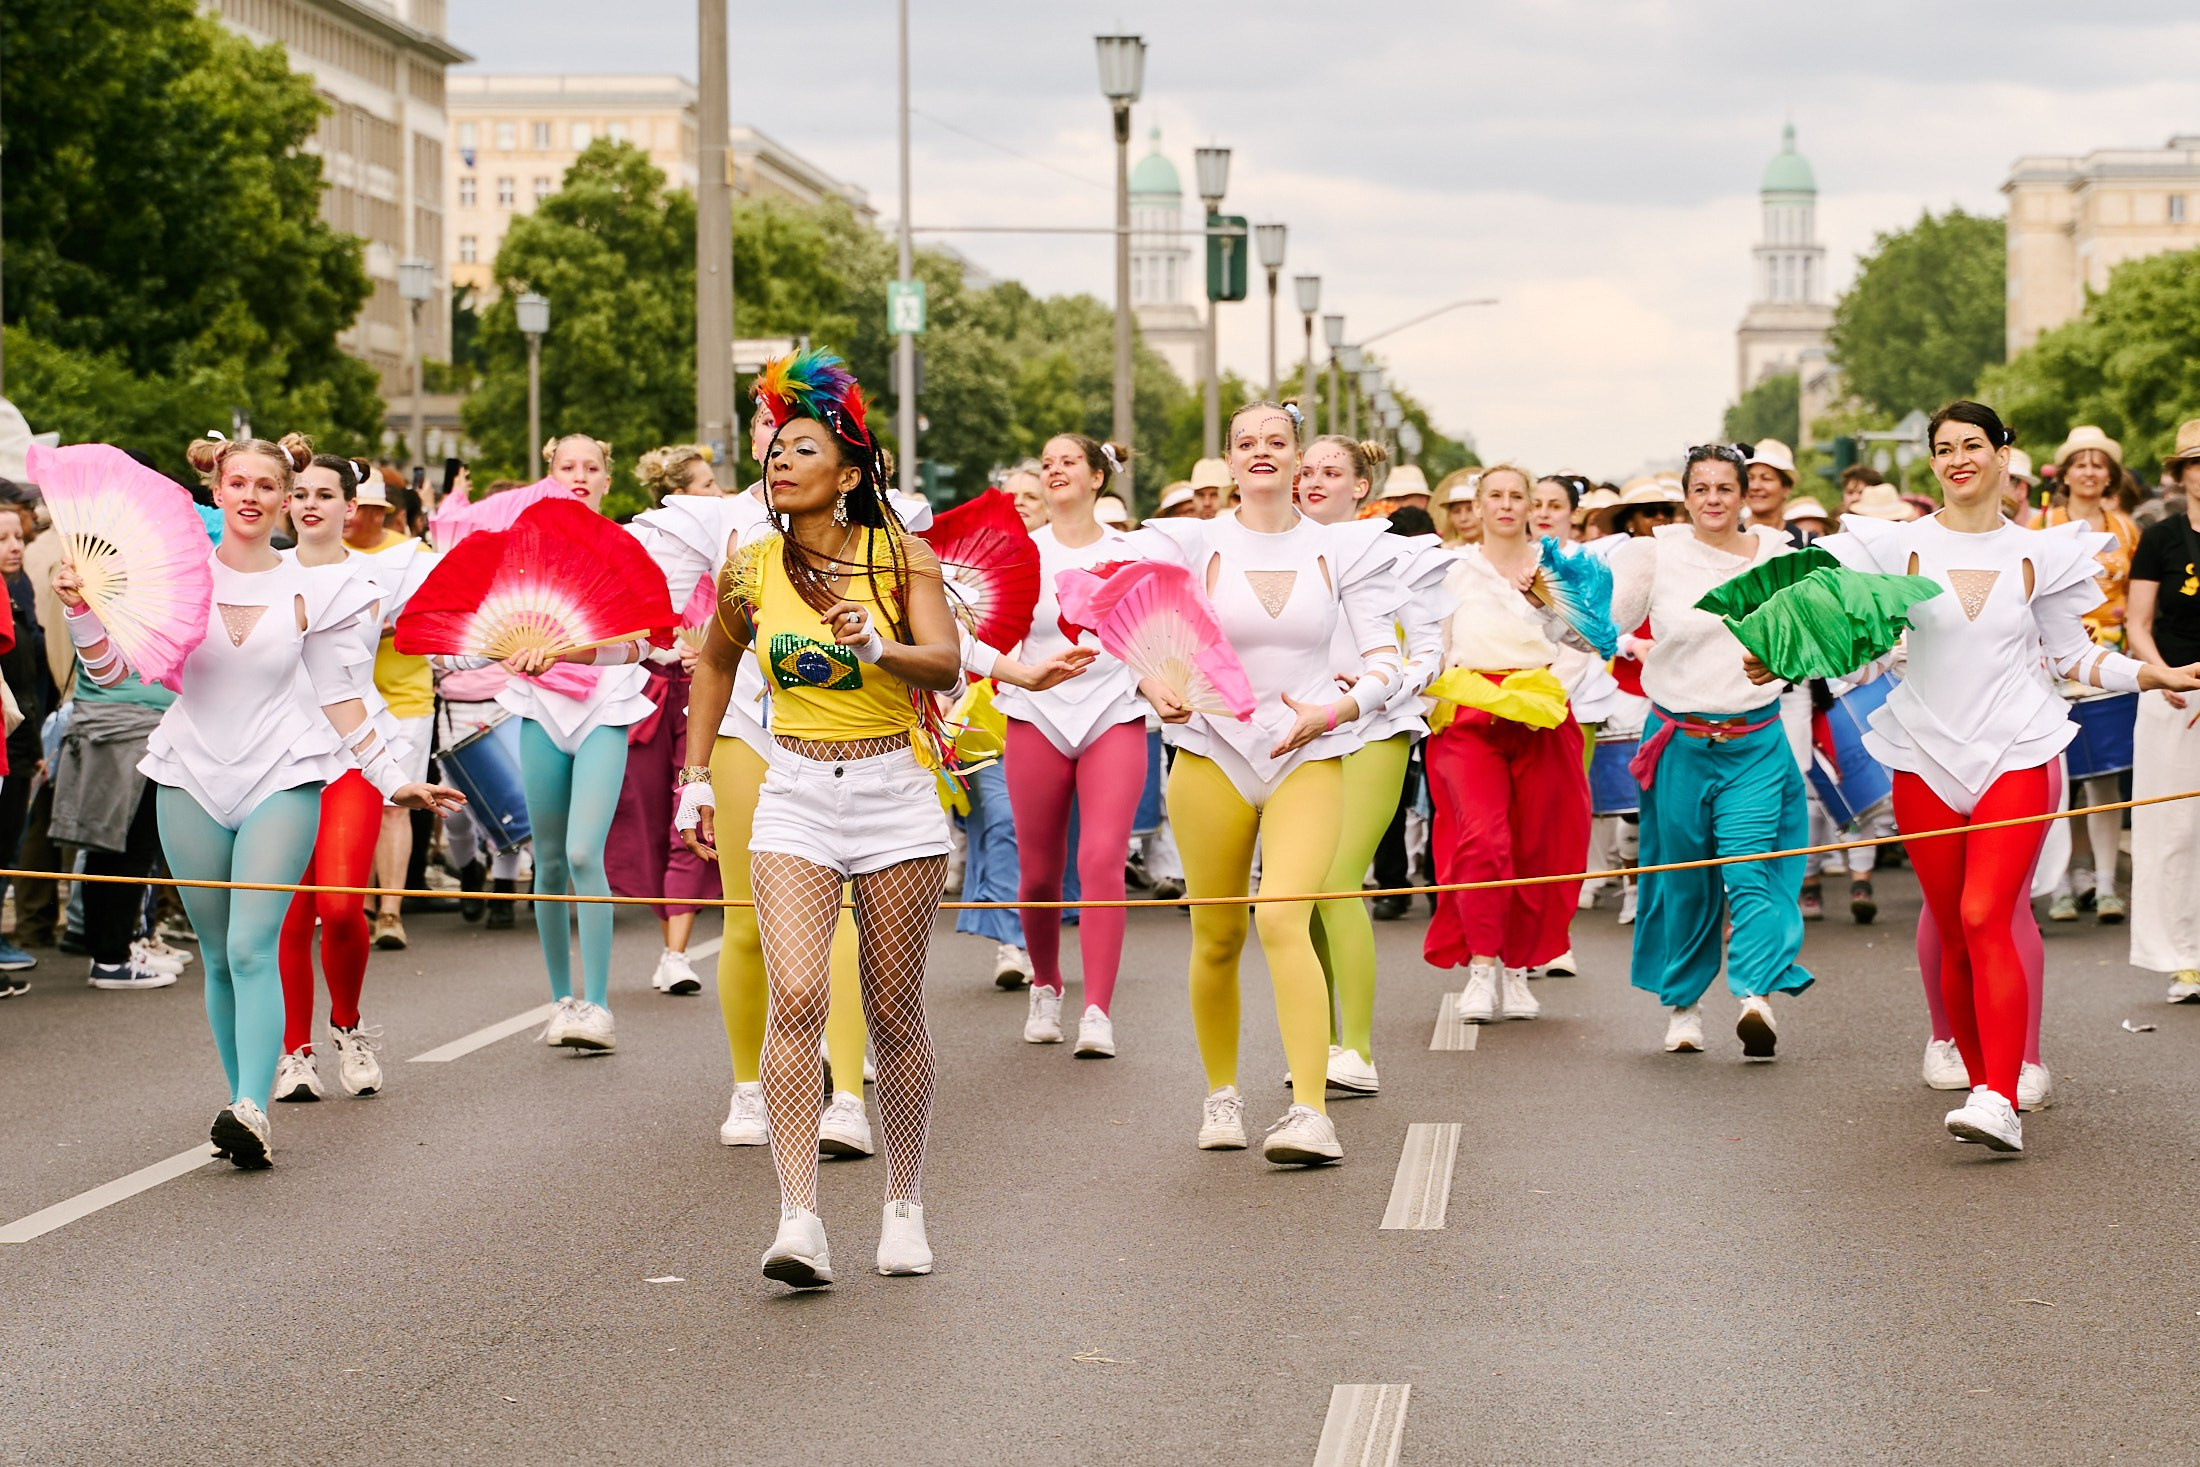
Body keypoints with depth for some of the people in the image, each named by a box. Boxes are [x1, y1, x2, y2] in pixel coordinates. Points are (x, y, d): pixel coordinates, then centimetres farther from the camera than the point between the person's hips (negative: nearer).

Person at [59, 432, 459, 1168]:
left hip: (282, 779, -2)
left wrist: (393, 779, 5)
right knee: (218, 956, 6)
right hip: (193, 777, 2)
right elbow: (111, 670, 4)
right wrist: (84, 613, -14)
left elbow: (339, 697, 8)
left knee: (252, 946, -17)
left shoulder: (312, 588, 3)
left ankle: (251, 1110, -26)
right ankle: (243, 1102, 15)